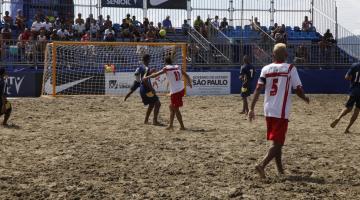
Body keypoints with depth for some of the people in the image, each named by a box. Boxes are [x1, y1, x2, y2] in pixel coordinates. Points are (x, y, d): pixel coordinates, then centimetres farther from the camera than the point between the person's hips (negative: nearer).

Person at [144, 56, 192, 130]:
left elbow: (156, 74, -6)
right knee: (171, 107, 21)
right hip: (182, 90, 6)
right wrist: (189, 83, 25)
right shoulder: (178, 67, 10)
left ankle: (182, 126, 3)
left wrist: (147, 77, 5)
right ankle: (171, 125, 21)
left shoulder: (166, 68, -4)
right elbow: (186, 76, 13)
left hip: (175, 92, -6)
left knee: (176, 109, 4)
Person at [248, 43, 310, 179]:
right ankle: (262, 165, -21)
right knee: (277, 143, -3)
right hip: (282, 112, -5)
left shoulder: (266, 69, 4)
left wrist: (252, 108, -4)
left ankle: (280, 170, 27)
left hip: (268, 111, 5)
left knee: (277, 142, 19)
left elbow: (258, 89, -5)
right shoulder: (290, 69, -5)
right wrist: (305, 99, 15)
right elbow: (298, 90, -5)